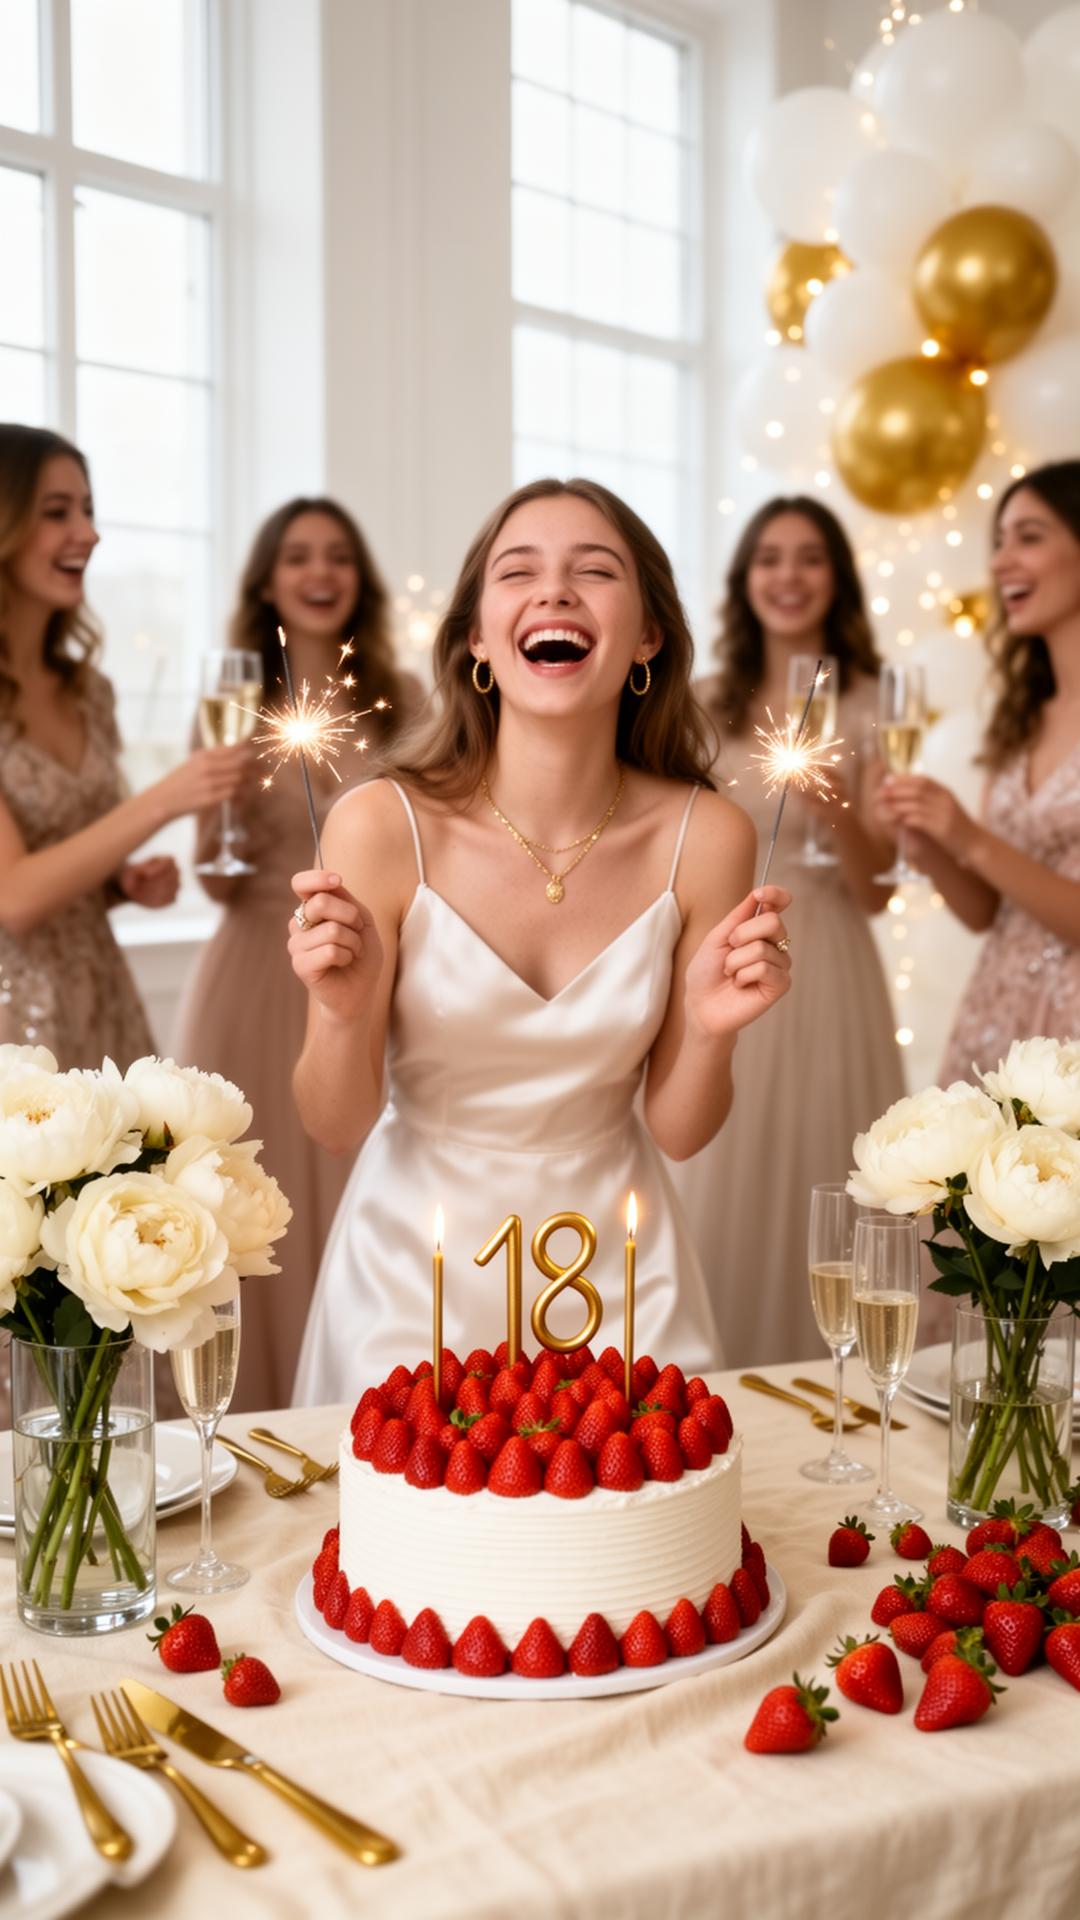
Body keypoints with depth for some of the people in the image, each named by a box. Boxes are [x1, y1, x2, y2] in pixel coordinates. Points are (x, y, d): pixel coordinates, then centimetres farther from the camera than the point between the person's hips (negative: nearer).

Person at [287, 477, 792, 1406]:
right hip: (417, 1261, -1)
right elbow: (337, 1128, -9)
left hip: (614, 1256, 2)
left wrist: (710, 1031, -22)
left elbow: (676, 1130, -3)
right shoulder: (385, 825, -18)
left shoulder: (706, 835, -13)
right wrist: (342, 1014, -28)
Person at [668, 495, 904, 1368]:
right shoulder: (708, 705, 7)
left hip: (821, 970, -2)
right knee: (718, 1194, 6)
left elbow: (873, 887, -6)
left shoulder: (869, 707, 0)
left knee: (811, 1184, 2)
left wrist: (838, 813, -22)